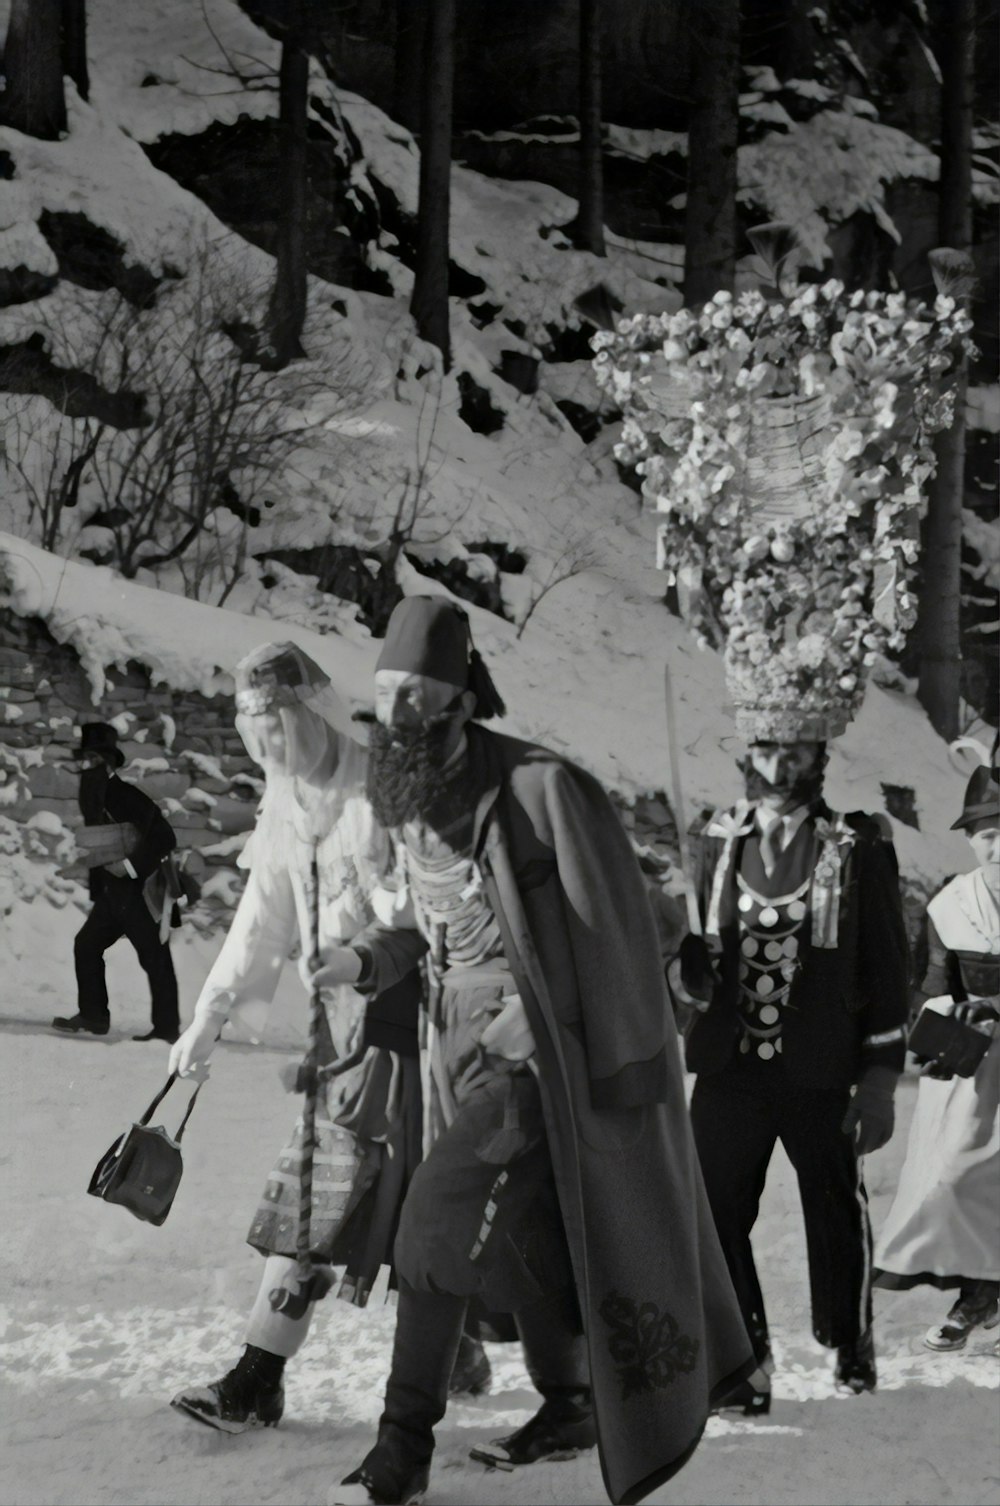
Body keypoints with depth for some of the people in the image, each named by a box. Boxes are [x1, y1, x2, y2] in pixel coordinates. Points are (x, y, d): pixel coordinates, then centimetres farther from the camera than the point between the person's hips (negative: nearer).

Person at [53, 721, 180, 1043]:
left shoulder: (125, 796, -17)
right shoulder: (93, 797, 10)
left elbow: (163, 838, -22)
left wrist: (130, 865, -23)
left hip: (141, 891, -9)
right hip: (112, 892, 9)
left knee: (153, 956, -4)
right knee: (87, 944, 8)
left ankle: (167, 1026, 0)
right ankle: (93, 1015, 13)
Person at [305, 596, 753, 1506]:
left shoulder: (541, 787, -20)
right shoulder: (408, 802, 3)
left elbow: (616, 926, -15)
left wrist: (630, 1064, -11)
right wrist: (369, 957, -2)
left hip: (537, 1048, -8)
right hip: (464, 1045, 8)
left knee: (442, 1215, -17)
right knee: (521, 1236, 17)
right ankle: (568, 1404, 36)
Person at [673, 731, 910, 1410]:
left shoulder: (858, 850, -2)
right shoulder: (719, 841, 7)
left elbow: (887, 970, -1)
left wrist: (881, 1077, -5)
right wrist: (688, 967, -10)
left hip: (820, 1073, -2)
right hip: (730, 1067, 2)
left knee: (835, 1210, 10)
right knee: (714, 1214, -3)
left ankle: (851, 1343, 32)